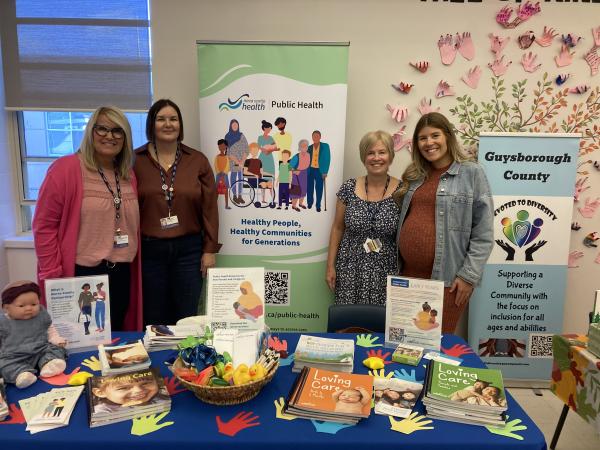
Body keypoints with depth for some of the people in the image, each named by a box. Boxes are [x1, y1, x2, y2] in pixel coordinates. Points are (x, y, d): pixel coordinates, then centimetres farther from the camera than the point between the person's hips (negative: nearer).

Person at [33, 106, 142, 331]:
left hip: (122, 275, 6)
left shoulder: (129, 176, 9)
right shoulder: (65, 169, -9)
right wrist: (52, 277, -13)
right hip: (81, 276, -6)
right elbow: (44, 226, -10)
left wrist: (134, 268, 11)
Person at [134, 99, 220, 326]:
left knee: (187, 319, 8)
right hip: (149, 249, 0)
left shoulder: (198, 161, 3)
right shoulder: (135, 160, 0)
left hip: (189, 249, 1)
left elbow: (209, 207, 2)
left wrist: (210, 249, -1)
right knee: (154, 320, 11)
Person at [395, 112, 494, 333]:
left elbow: (483, 232, -6)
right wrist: (395, 268, 11)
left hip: (446, 279, -5)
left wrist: (469, 275, -11)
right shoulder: (414, 175, 12)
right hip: (408, 274, 5)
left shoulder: (471, 172, -3)